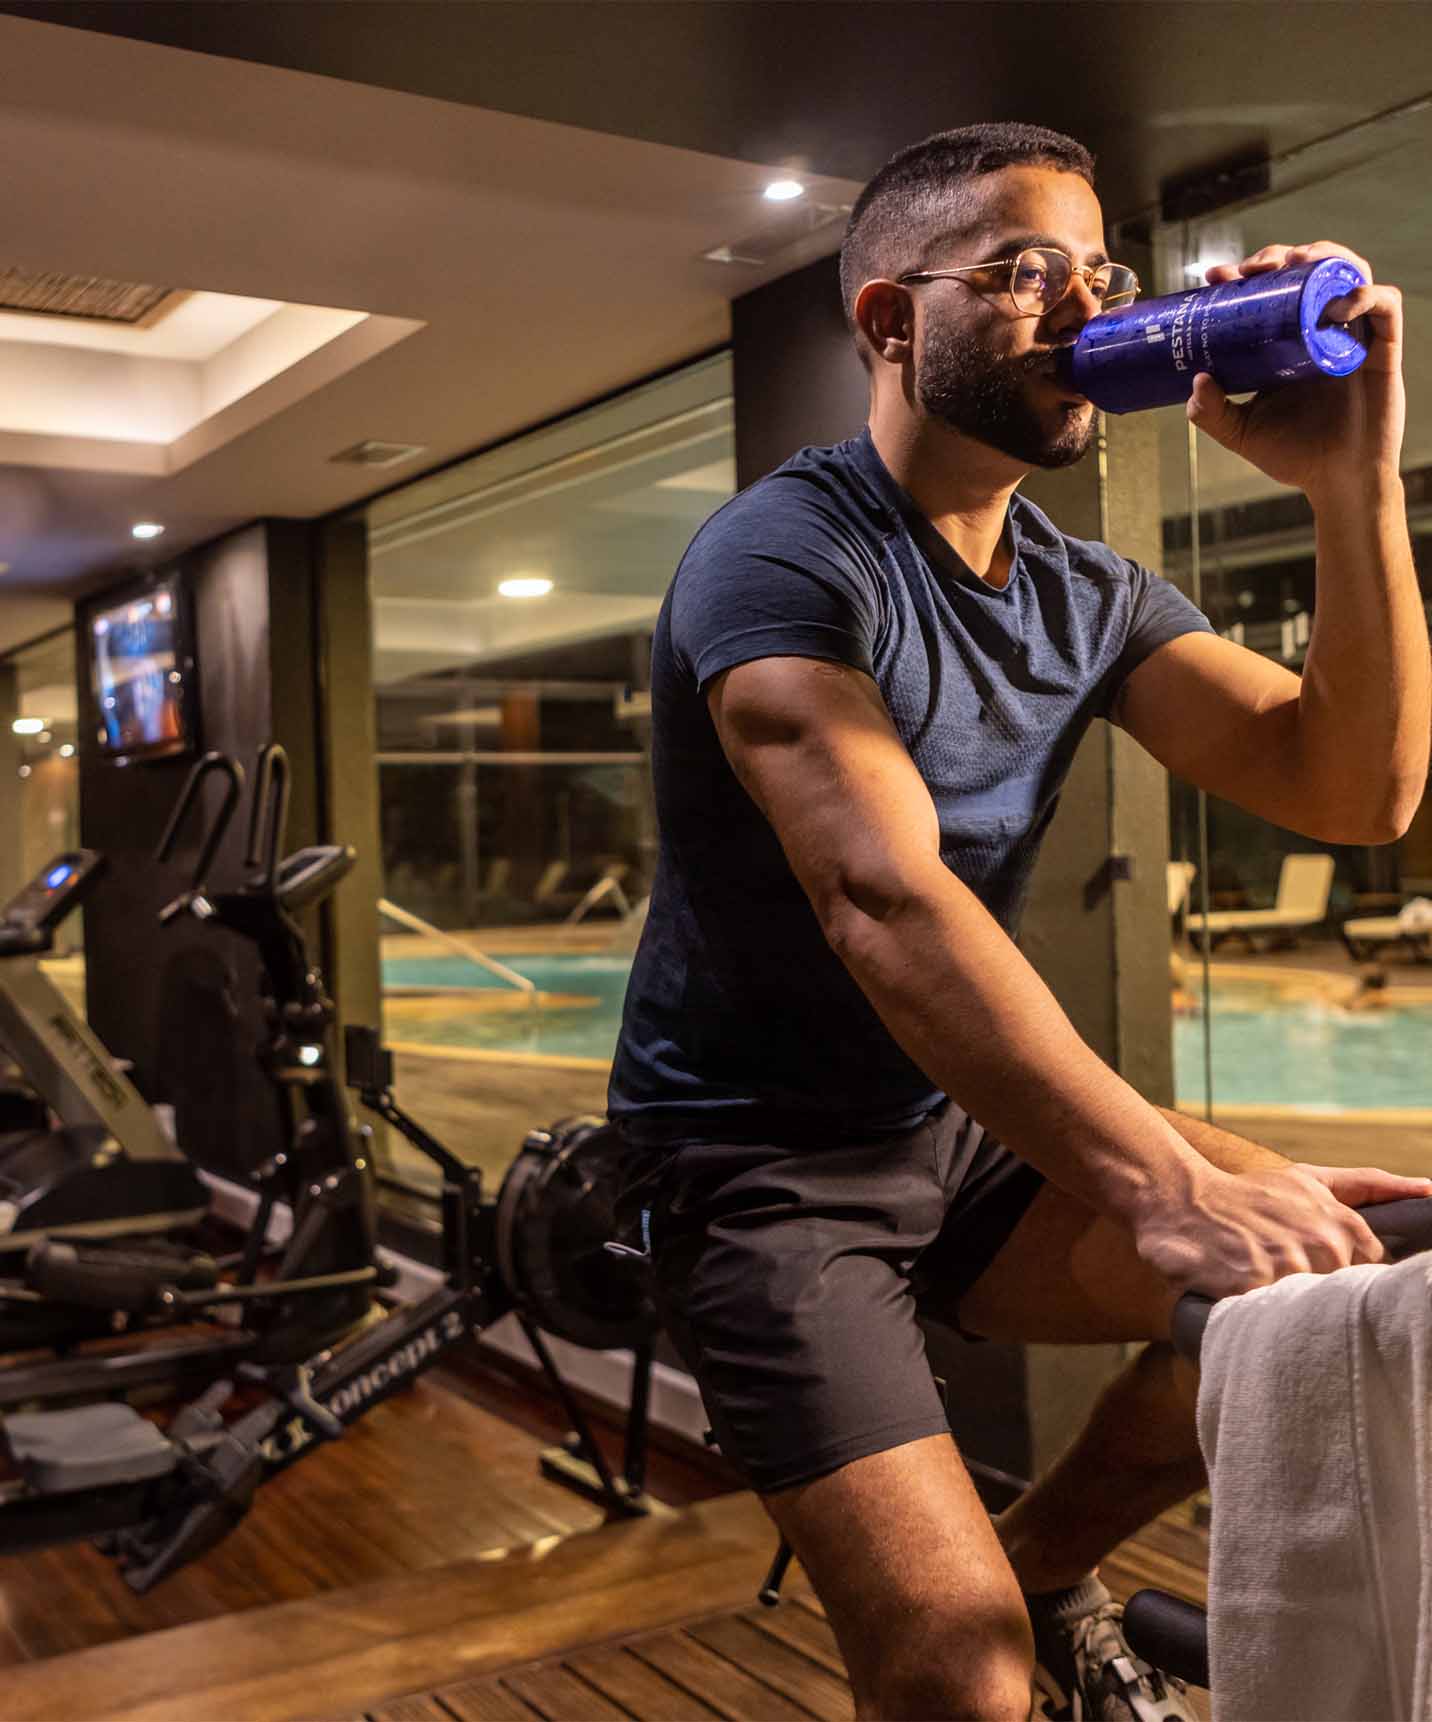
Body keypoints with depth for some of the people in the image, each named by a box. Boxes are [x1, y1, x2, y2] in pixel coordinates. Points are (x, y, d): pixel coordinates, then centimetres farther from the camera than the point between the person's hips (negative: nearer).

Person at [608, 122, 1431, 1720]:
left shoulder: (1089, 594, 4)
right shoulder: (785, 557, -18)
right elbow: (884, 901, -33)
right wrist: (1163, 1185, -41)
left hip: (965, 1133, 7)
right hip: (758, 1163, -6)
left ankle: (1046, 1564, 13)